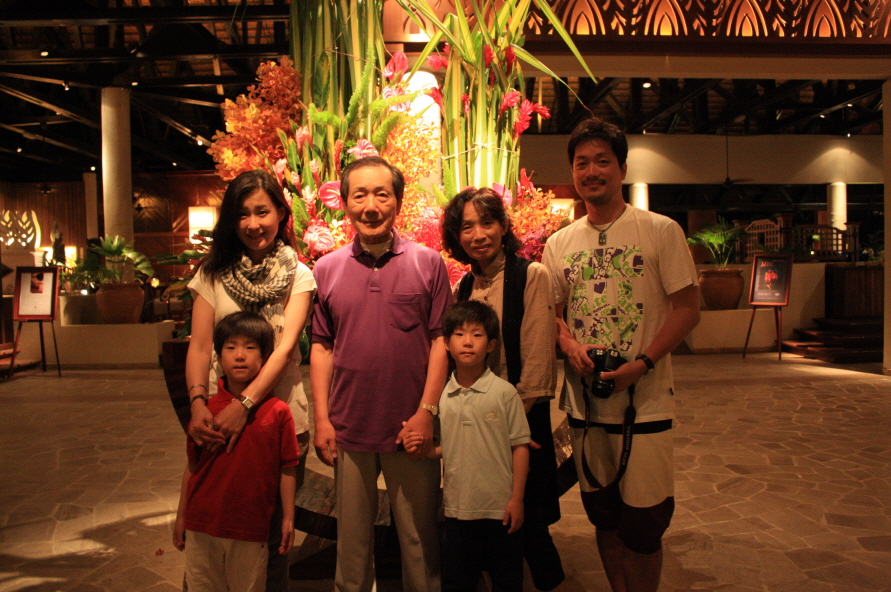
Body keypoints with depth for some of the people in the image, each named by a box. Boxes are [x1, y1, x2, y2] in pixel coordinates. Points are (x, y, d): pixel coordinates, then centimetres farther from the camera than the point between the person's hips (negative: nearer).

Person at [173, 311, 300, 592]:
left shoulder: (278, 411, -9)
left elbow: (287, 469, -4)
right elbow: (192, 467, 4)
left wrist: (288, 519, -1)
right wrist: (181, 517, 9)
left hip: (251, 530, -2)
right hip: (201, 526, 2)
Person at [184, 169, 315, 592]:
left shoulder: (298, 276, -1)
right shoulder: (213, 272, 4)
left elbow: (286, 347, -13)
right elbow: (199, 346, -3)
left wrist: (245, 404, -26)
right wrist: (197, 401, -21)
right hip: (219, 415, 2)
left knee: (271, 529, 10)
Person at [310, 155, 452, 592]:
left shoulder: (428, 264, -2)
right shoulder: (326, 269, 4)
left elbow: (440, 340, -3)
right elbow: (321, 347, 5)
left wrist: (426, 412, -9)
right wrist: (321, 420, 1)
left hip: (411, 427, -1)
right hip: (348, 429, 2)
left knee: (419, 535, 12)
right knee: (351, 537, 17)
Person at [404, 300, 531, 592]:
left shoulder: (504, 392, -8)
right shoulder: (440, 395, 1)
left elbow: (520, 447, -6)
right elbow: (443, 448, 10)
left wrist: (517, 499, -8)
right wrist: (421, 447, -10)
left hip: (500, 508, -2)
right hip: (457, 507, 3)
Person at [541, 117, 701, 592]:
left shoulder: (661, 231, -4)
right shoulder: (559, 243, 7)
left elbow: (687, 308, -6)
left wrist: (642, 363, -17)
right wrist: (568, 343, -9)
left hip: (644, 400, -3)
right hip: (584, 399, 4)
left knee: (643, 525, 1)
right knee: (604, 517, 16)